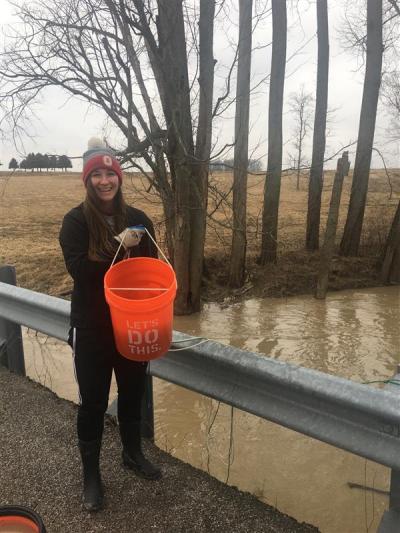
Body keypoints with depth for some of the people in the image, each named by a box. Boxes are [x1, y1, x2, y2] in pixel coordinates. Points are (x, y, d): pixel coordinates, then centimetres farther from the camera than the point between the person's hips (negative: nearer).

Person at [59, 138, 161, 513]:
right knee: (93, 402, 10)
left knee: (132, 393, 20)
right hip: (92, 328, -3)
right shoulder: (76, 221, -9)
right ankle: (90, 474, 31)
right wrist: (118, 246, -27)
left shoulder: (138, 219, 0)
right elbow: (78, 269, -20)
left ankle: (132, 453, 44)